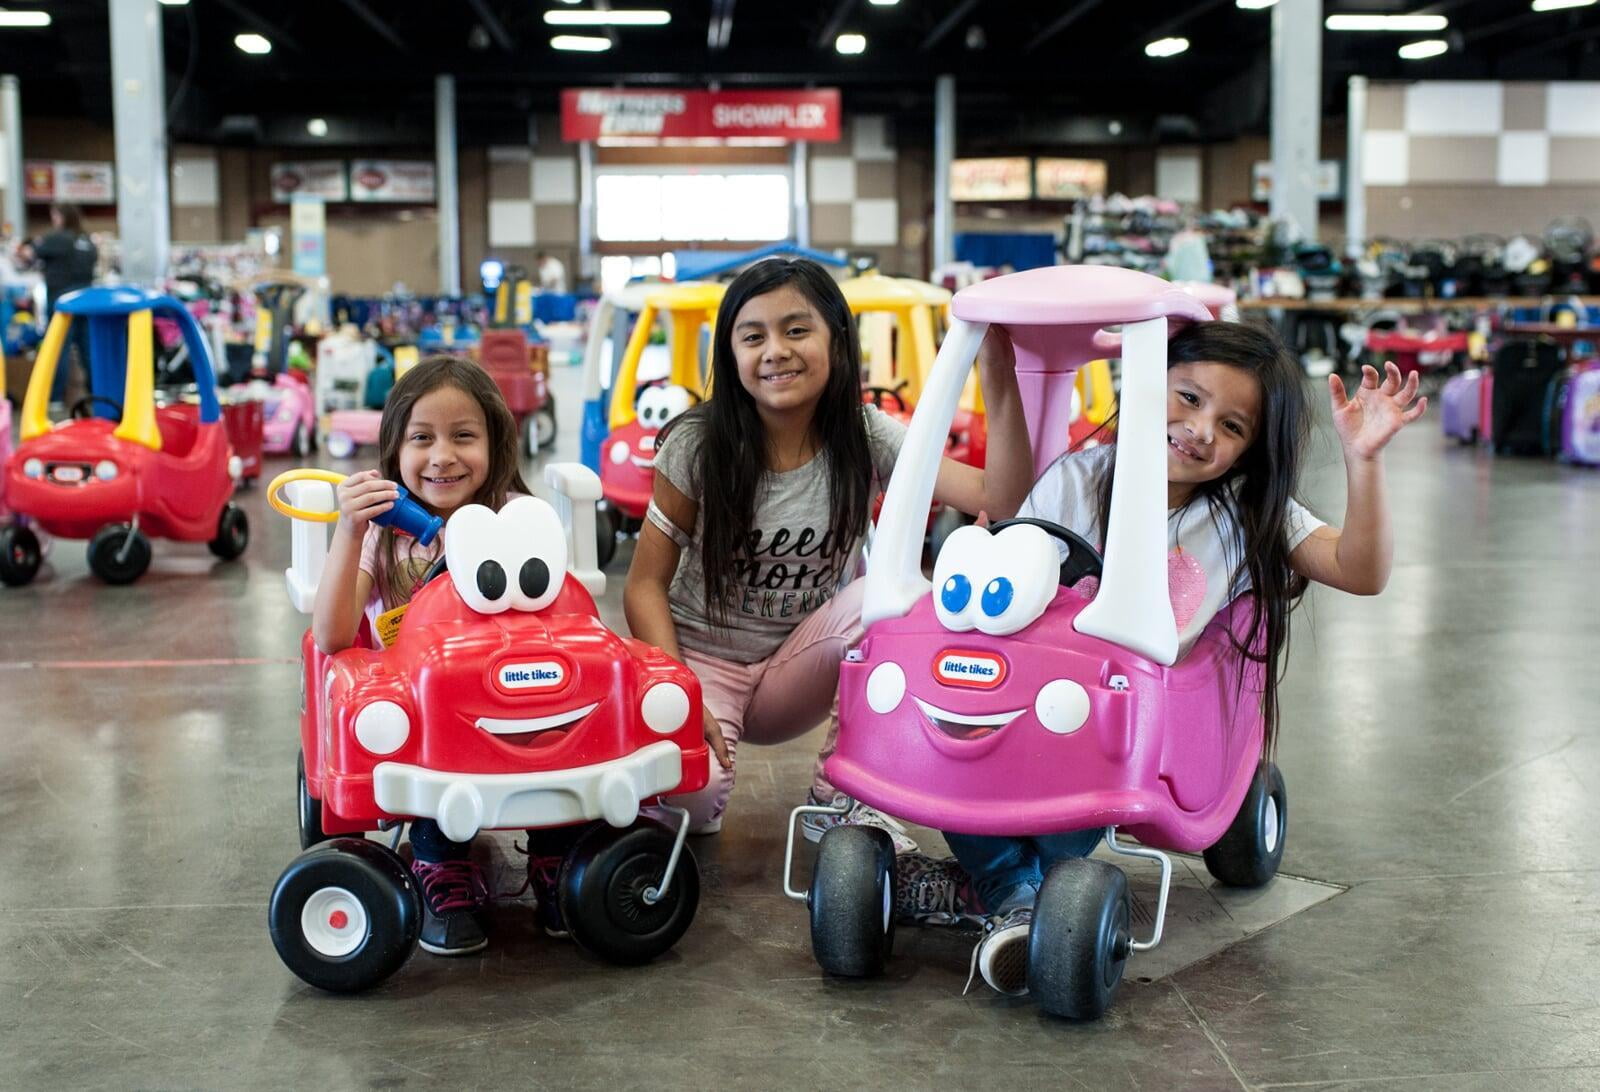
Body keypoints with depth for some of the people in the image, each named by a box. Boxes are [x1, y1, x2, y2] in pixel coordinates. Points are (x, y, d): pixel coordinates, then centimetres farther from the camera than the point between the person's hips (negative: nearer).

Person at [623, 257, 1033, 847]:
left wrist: (999, 379, -36)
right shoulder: (698, 446, -14)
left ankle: (841, 798, -12)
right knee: (690, 785, -35)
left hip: (797, 669, 3)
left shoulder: (865, 437, -10)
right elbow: (647, 584, -10)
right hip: (703, 660, -2)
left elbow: (999, 496, -23)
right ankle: (694, 811, 6)